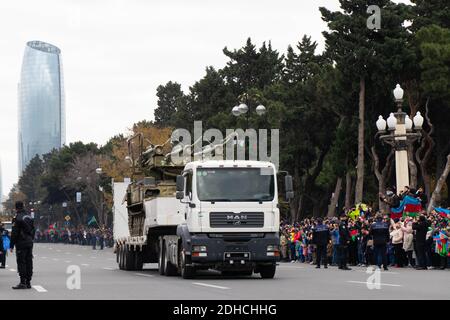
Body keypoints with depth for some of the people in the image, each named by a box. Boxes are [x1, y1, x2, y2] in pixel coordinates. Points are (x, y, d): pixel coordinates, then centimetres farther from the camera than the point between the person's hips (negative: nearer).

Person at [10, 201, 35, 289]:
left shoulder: (17, 218, -12)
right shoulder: (29, 217, 13)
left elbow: (14, 233, -13)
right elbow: (33, 230, 18)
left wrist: (12, 245, -9)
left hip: (21, 243, -8)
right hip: (30, 243, 8)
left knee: (21, 262, -7)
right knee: (29, 262, 9)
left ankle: (23, 282, -11)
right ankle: (28, 282, 11)